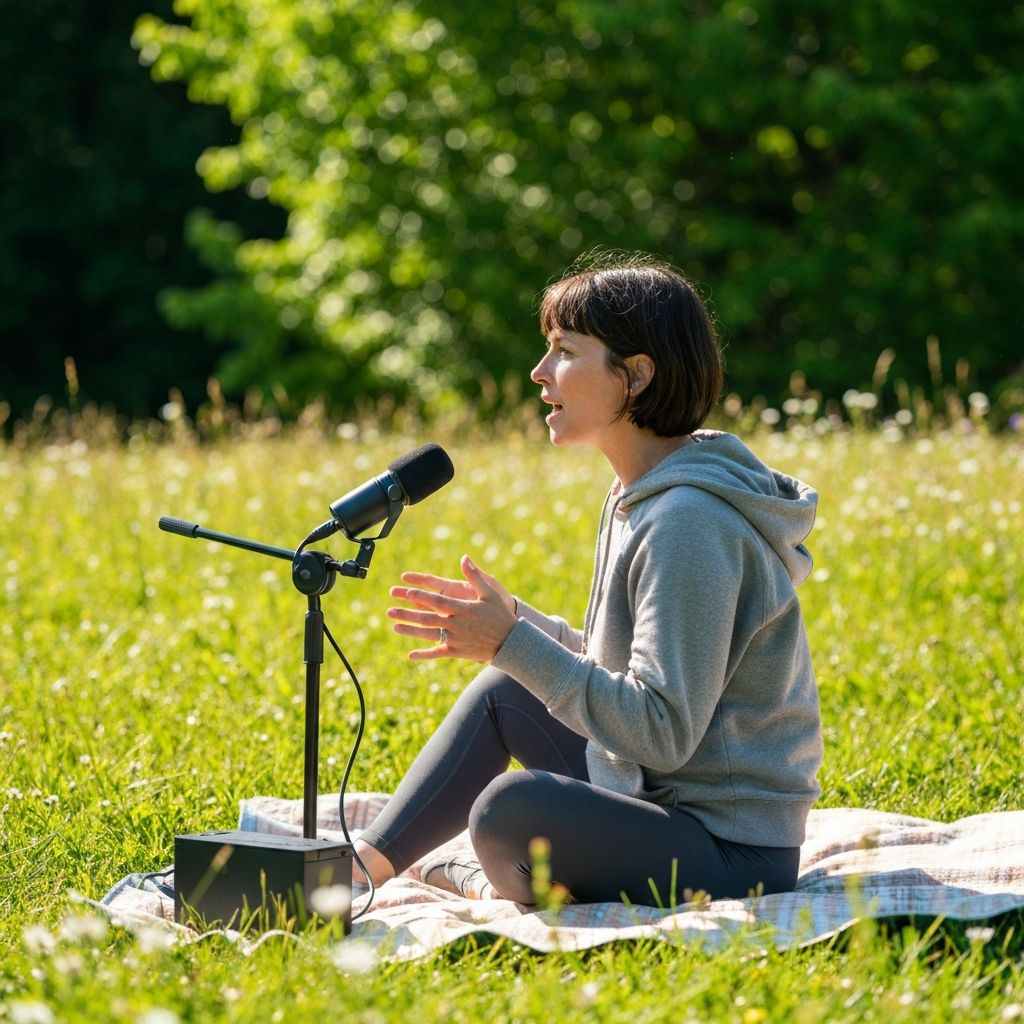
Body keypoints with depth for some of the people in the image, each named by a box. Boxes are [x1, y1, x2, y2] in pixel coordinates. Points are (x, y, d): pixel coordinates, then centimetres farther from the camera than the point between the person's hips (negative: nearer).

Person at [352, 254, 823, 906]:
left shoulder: (688, 520, -22)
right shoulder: (642, 496, 10)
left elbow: (662, 733, -25)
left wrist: (514, 644, -24)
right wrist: (507, 624, 8)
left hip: (732, 855, -11)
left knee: (510, 808, -32)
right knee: (500, 692, 20)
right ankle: (362, 869, 13)